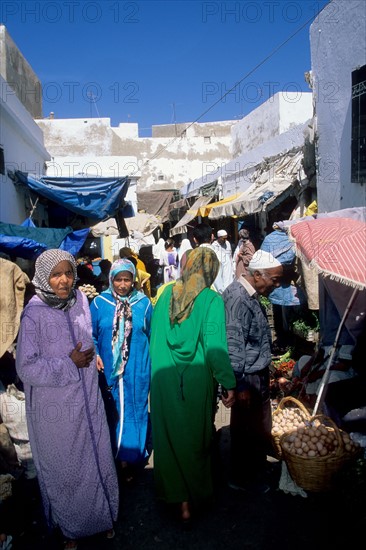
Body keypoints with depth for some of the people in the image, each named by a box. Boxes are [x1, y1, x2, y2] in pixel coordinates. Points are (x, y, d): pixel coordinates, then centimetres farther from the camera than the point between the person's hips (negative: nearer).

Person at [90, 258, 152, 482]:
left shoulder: (144, 303, -3)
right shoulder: (100, 302, -4)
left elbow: (152, 335, 4)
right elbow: (91, 335, 4)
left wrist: (154, 363, 6)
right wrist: (95, 355, -12)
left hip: (137, 370, 0)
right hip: (108, 370, 1)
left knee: (134, 411, 9)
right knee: (112, 412, 13)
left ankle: (130, 458, 25)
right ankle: (114, 455, 32)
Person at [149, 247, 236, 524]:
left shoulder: (166, 293, -2)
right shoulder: (212, 300, -15)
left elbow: (154, 336, 5)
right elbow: (215, 345, -19)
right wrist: (228, 384, -11)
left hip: (163, 380, 3)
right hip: (196, 382, -3)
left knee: (170, 436, 16)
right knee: (195, 437, 15)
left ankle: (176, 494, 31)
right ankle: (194, 495, 30)